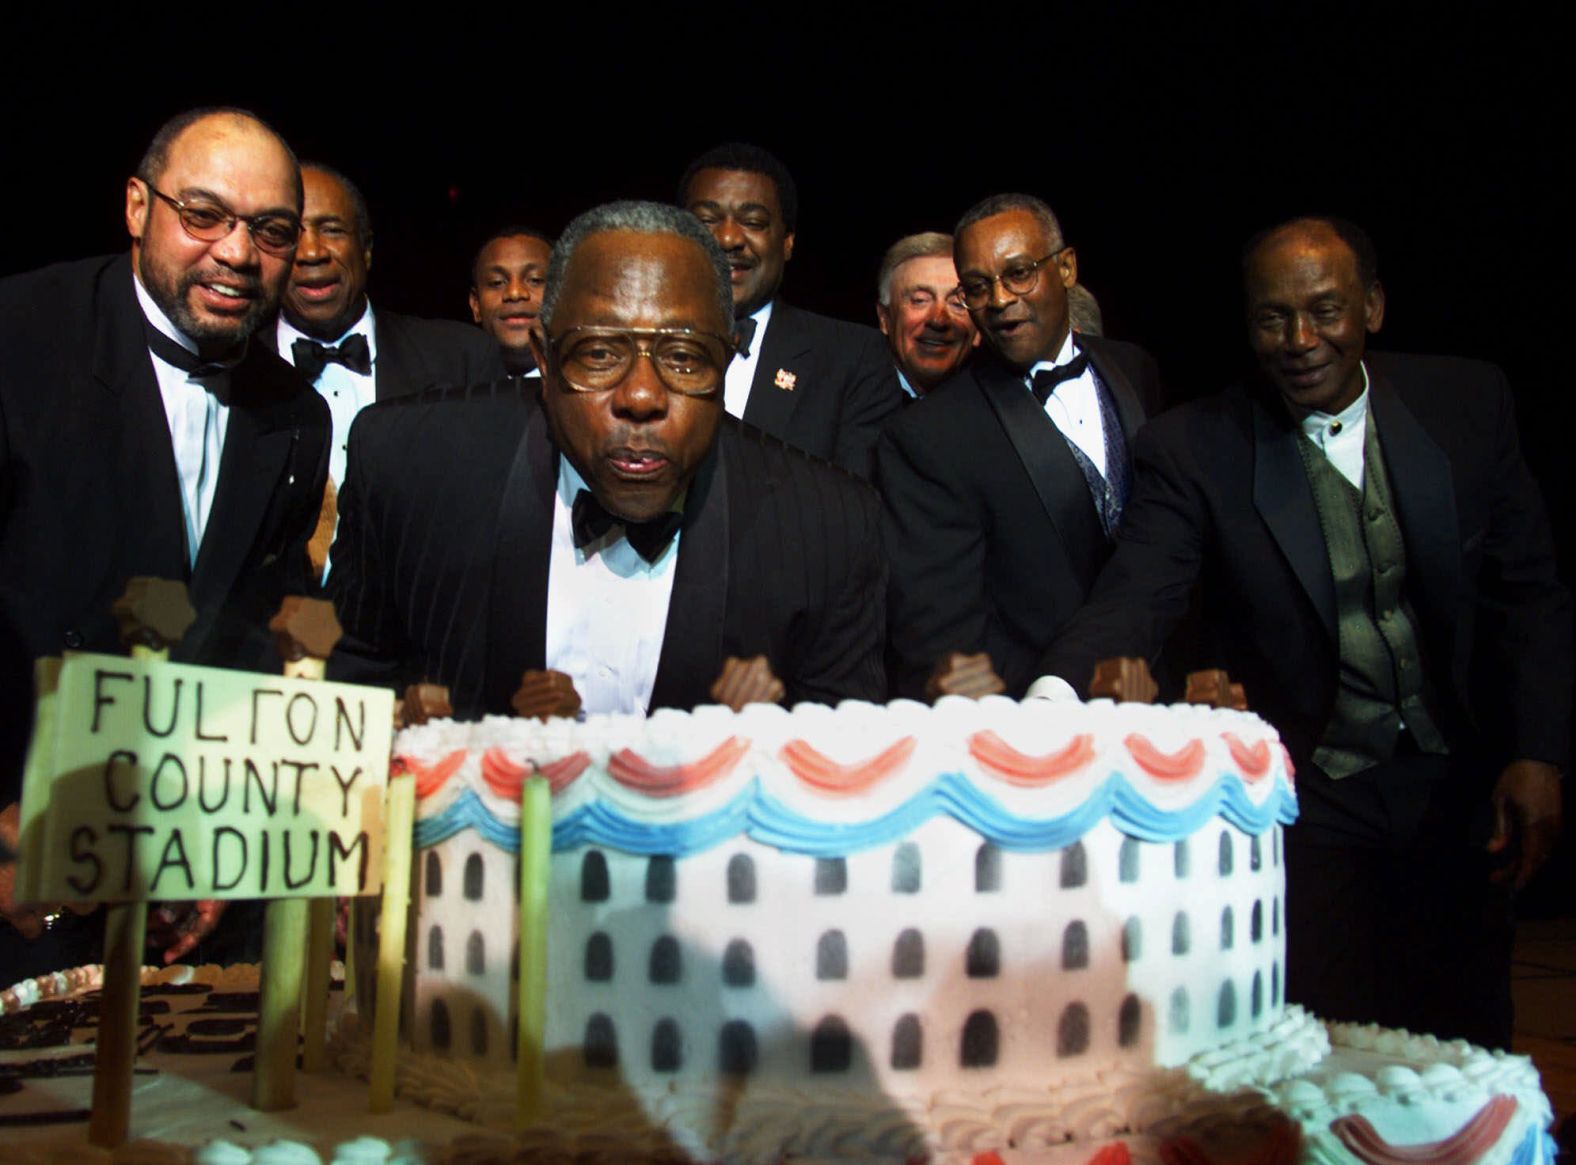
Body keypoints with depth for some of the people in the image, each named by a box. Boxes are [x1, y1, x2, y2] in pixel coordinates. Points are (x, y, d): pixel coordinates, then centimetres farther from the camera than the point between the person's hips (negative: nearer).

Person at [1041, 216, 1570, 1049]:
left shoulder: (1469, 403, -2)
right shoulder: (1192, 450, -12)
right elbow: (1131, 603, -23)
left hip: (1459, 792, 3)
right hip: (1307, 806, -3)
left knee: (1467, 1046, 14)